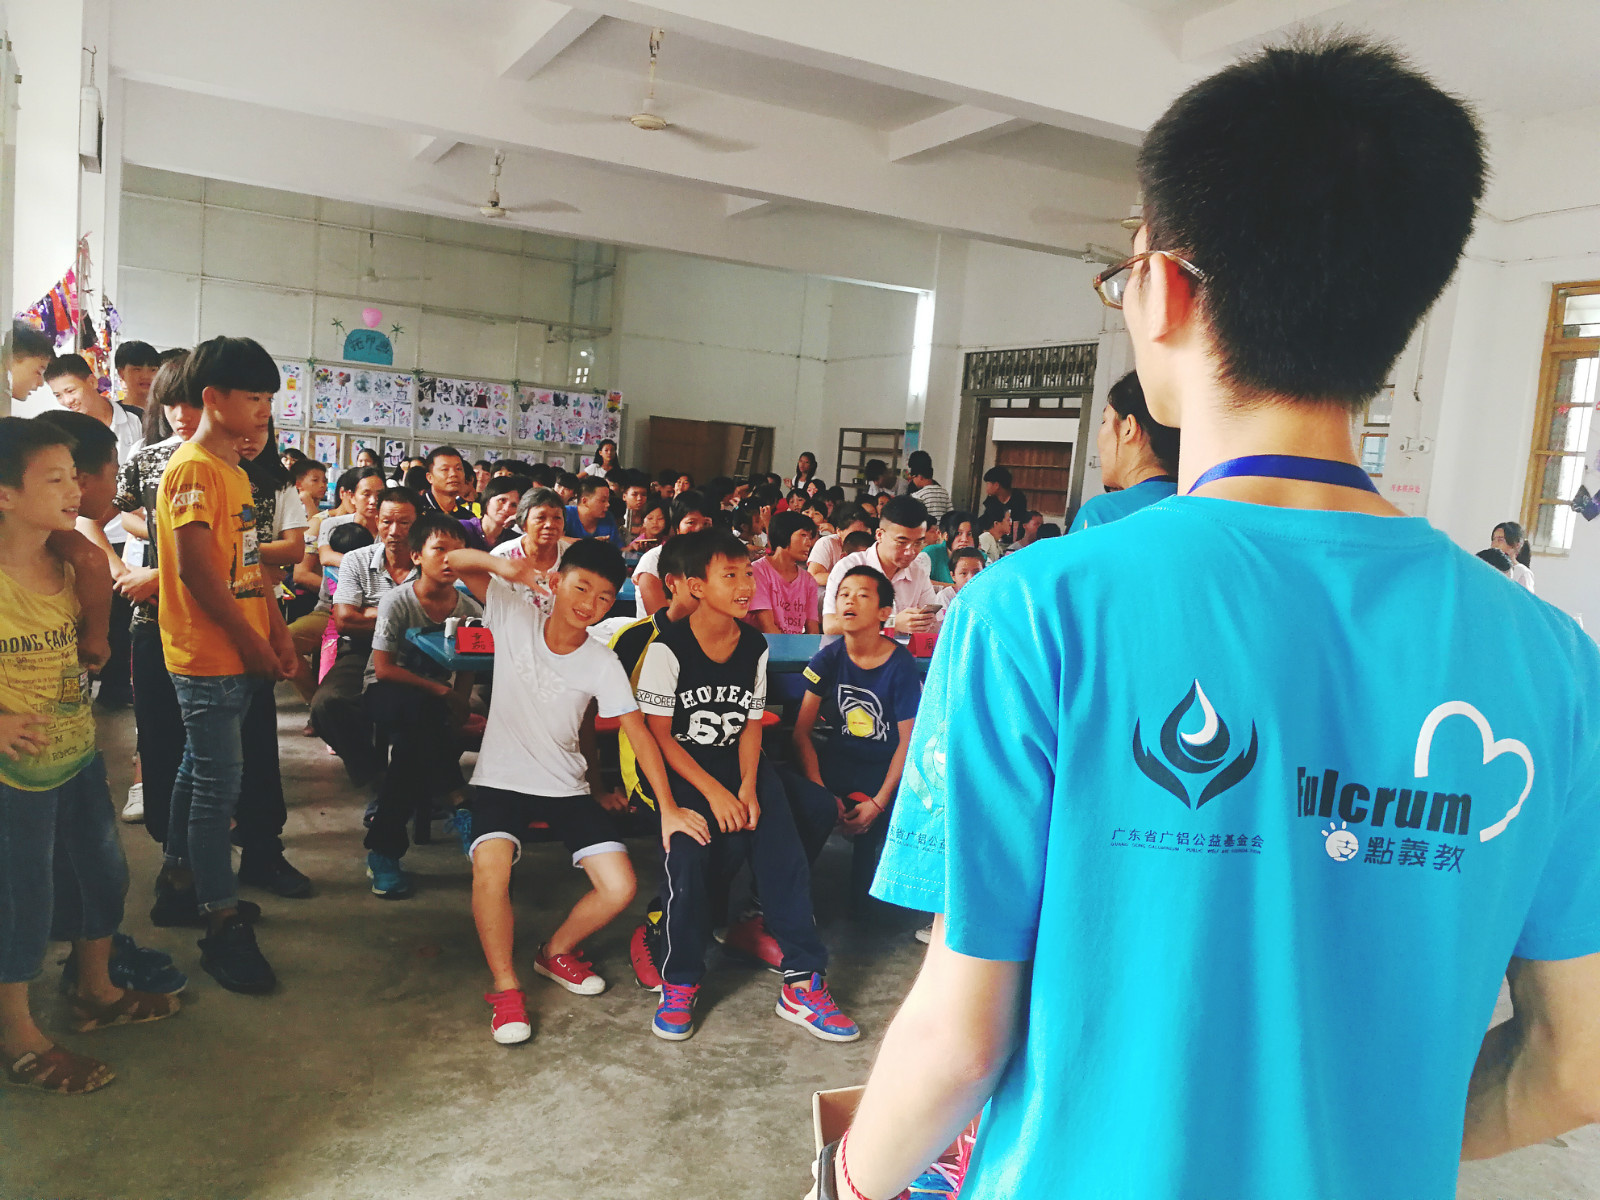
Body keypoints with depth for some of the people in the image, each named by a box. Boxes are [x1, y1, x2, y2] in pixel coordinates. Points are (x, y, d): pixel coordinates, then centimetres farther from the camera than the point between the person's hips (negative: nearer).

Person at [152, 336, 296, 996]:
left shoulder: (234, 470, 15)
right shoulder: (193, 470, -16)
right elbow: (197, 570, -21)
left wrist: (277, 632, 9)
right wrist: (251, 643, -14)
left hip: (238, 656, 10)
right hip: (208, 656, -10)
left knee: (200, 770, 18)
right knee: (219, 784, -5)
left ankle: (179, 885, 33)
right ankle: (223, 927, 2)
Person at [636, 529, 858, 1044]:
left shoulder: (754, 646, 5)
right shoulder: (668, 647, -10)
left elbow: (752, 724, 6)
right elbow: (659, 732, -9)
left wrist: (748, 789, -10)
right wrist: (714, 792, -17)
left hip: (740, 764, 4)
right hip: (683, 768, -4)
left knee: (786, 857, -16)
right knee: (689, 853, -28)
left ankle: (803, 983, -7)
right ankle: (679, 983, -8)